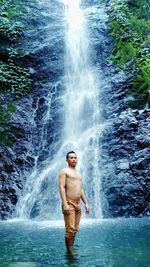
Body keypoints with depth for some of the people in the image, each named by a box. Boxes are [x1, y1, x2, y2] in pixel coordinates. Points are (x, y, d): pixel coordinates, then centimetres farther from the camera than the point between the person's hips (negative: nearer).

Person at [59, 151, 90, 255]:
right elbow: (61, 187, -10)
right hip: (69, 204, -7)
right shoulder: (64, 171, 0)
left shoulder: (78, 174, 22)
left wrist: (86, 203, 16)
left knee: (75, 229, 7)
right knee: (70, 230, -10)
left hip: (78, 204, 7)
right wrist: (65, 204, -20)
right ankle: (70, 251, -1)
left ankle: (71, 249, 15)